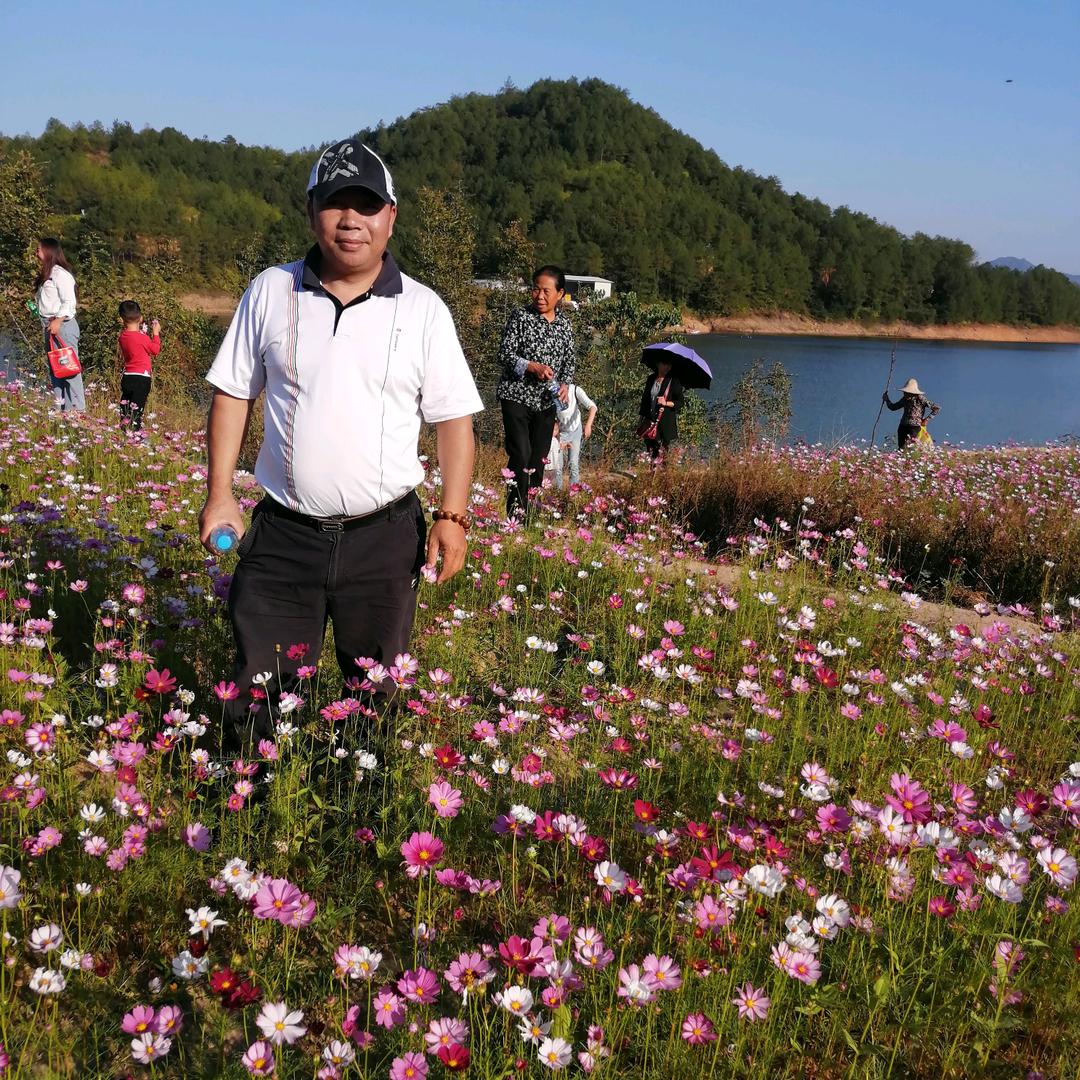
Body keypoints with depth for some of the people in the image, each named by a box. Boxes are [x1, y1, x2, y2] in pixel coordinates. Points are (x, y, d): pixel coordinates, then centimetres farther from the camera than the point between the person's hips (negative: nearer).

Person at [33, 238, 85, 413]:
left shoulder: (60, 274, -11)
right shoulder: (46, 274, 17)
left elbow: (69, 302, -17)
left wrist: (58, 321, -22)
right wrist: (35, 302, 10)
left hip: (63, 325, -10)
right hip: (50, 326, 10)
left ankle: (78, 408, -9)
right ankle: (60, 407, 15)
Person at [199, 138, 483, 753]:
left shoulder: (423, 310, -1)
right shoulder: (270, 293, 3)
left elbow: (454, 419, 1)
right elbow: (233, 394, 8)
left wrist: (453, 516, -7)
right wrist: (220, 494, 2)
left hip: (386, 536, 0)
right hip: (283, 531, 1)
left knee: (376, 692, 12)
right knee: (261, 690, 6)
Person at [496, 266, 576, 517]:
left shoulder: (565, 324, 7)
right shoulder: (521, 317, -5)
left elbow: (569, 361, 13)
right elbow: (505, 354, -9)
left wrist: (565, 385, -6)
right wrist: (533, 367, -23)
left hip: (547, 401, 5)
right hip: (517, 396, -5)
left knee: (539, 459, 8)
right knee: (521, 455, -16)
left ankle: (532, 512, 18)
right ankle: (515, 512, -8)